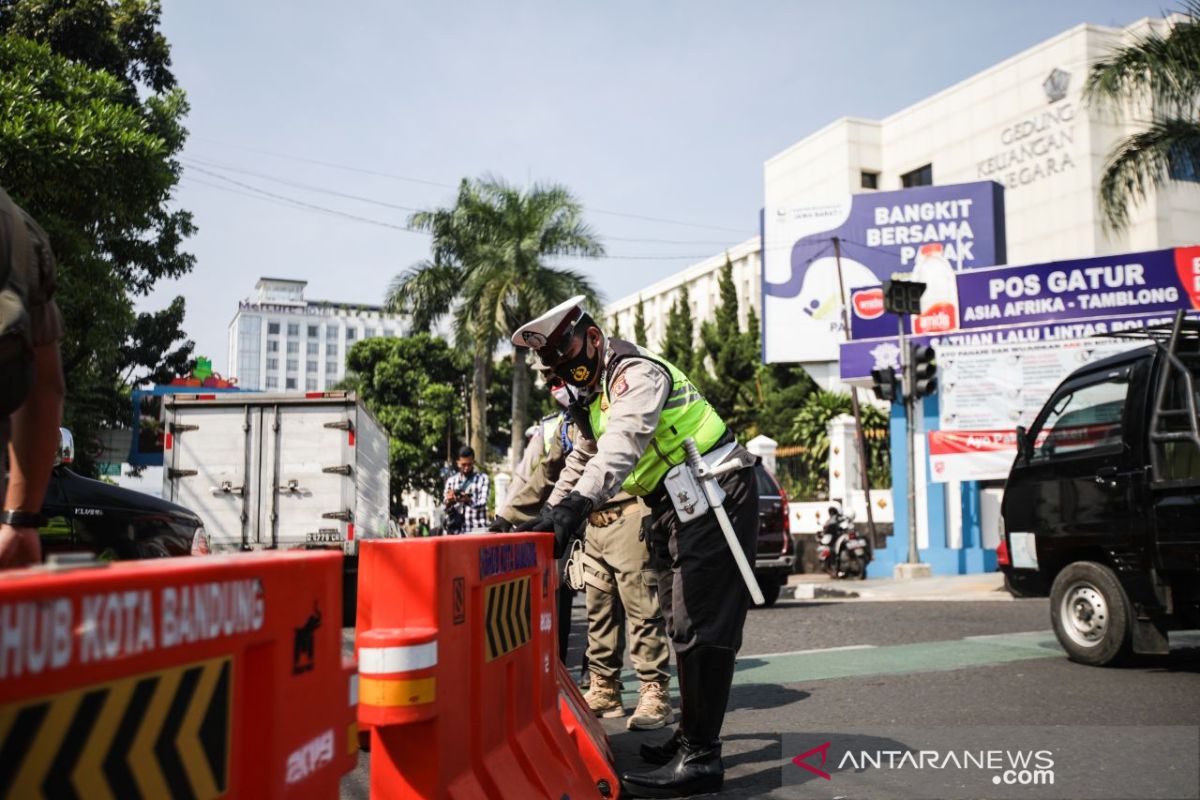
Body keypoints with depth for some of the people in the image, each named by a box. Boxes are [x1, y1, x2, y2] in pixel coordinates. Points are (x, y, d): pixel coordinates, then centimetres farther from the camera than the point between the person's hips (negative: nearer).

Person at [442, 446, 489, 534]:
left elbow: (483, 502, -6)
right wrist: (448, 502, -15)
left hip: (477, 529, -2)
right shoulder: (451, 480, 13)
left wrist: (469, 501, -26)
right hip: (456, 530, 2)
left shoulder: (482, 478, 7)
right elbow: (445, 508, 8)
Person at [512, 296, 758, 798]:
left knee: (699, 629, -11)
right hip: (679, 509, 10)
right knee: (683, 626, 14)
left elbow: (623, 442, -33)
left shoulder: (637, 372, -16)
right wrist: (549, 516, 13)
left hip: (715, 498, -10)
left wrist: (577, 503, -44)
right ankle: (692, 735, 25)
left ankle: (700, 758, -5)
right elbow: (581, 462, 24)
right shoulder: (593, 396, 15)